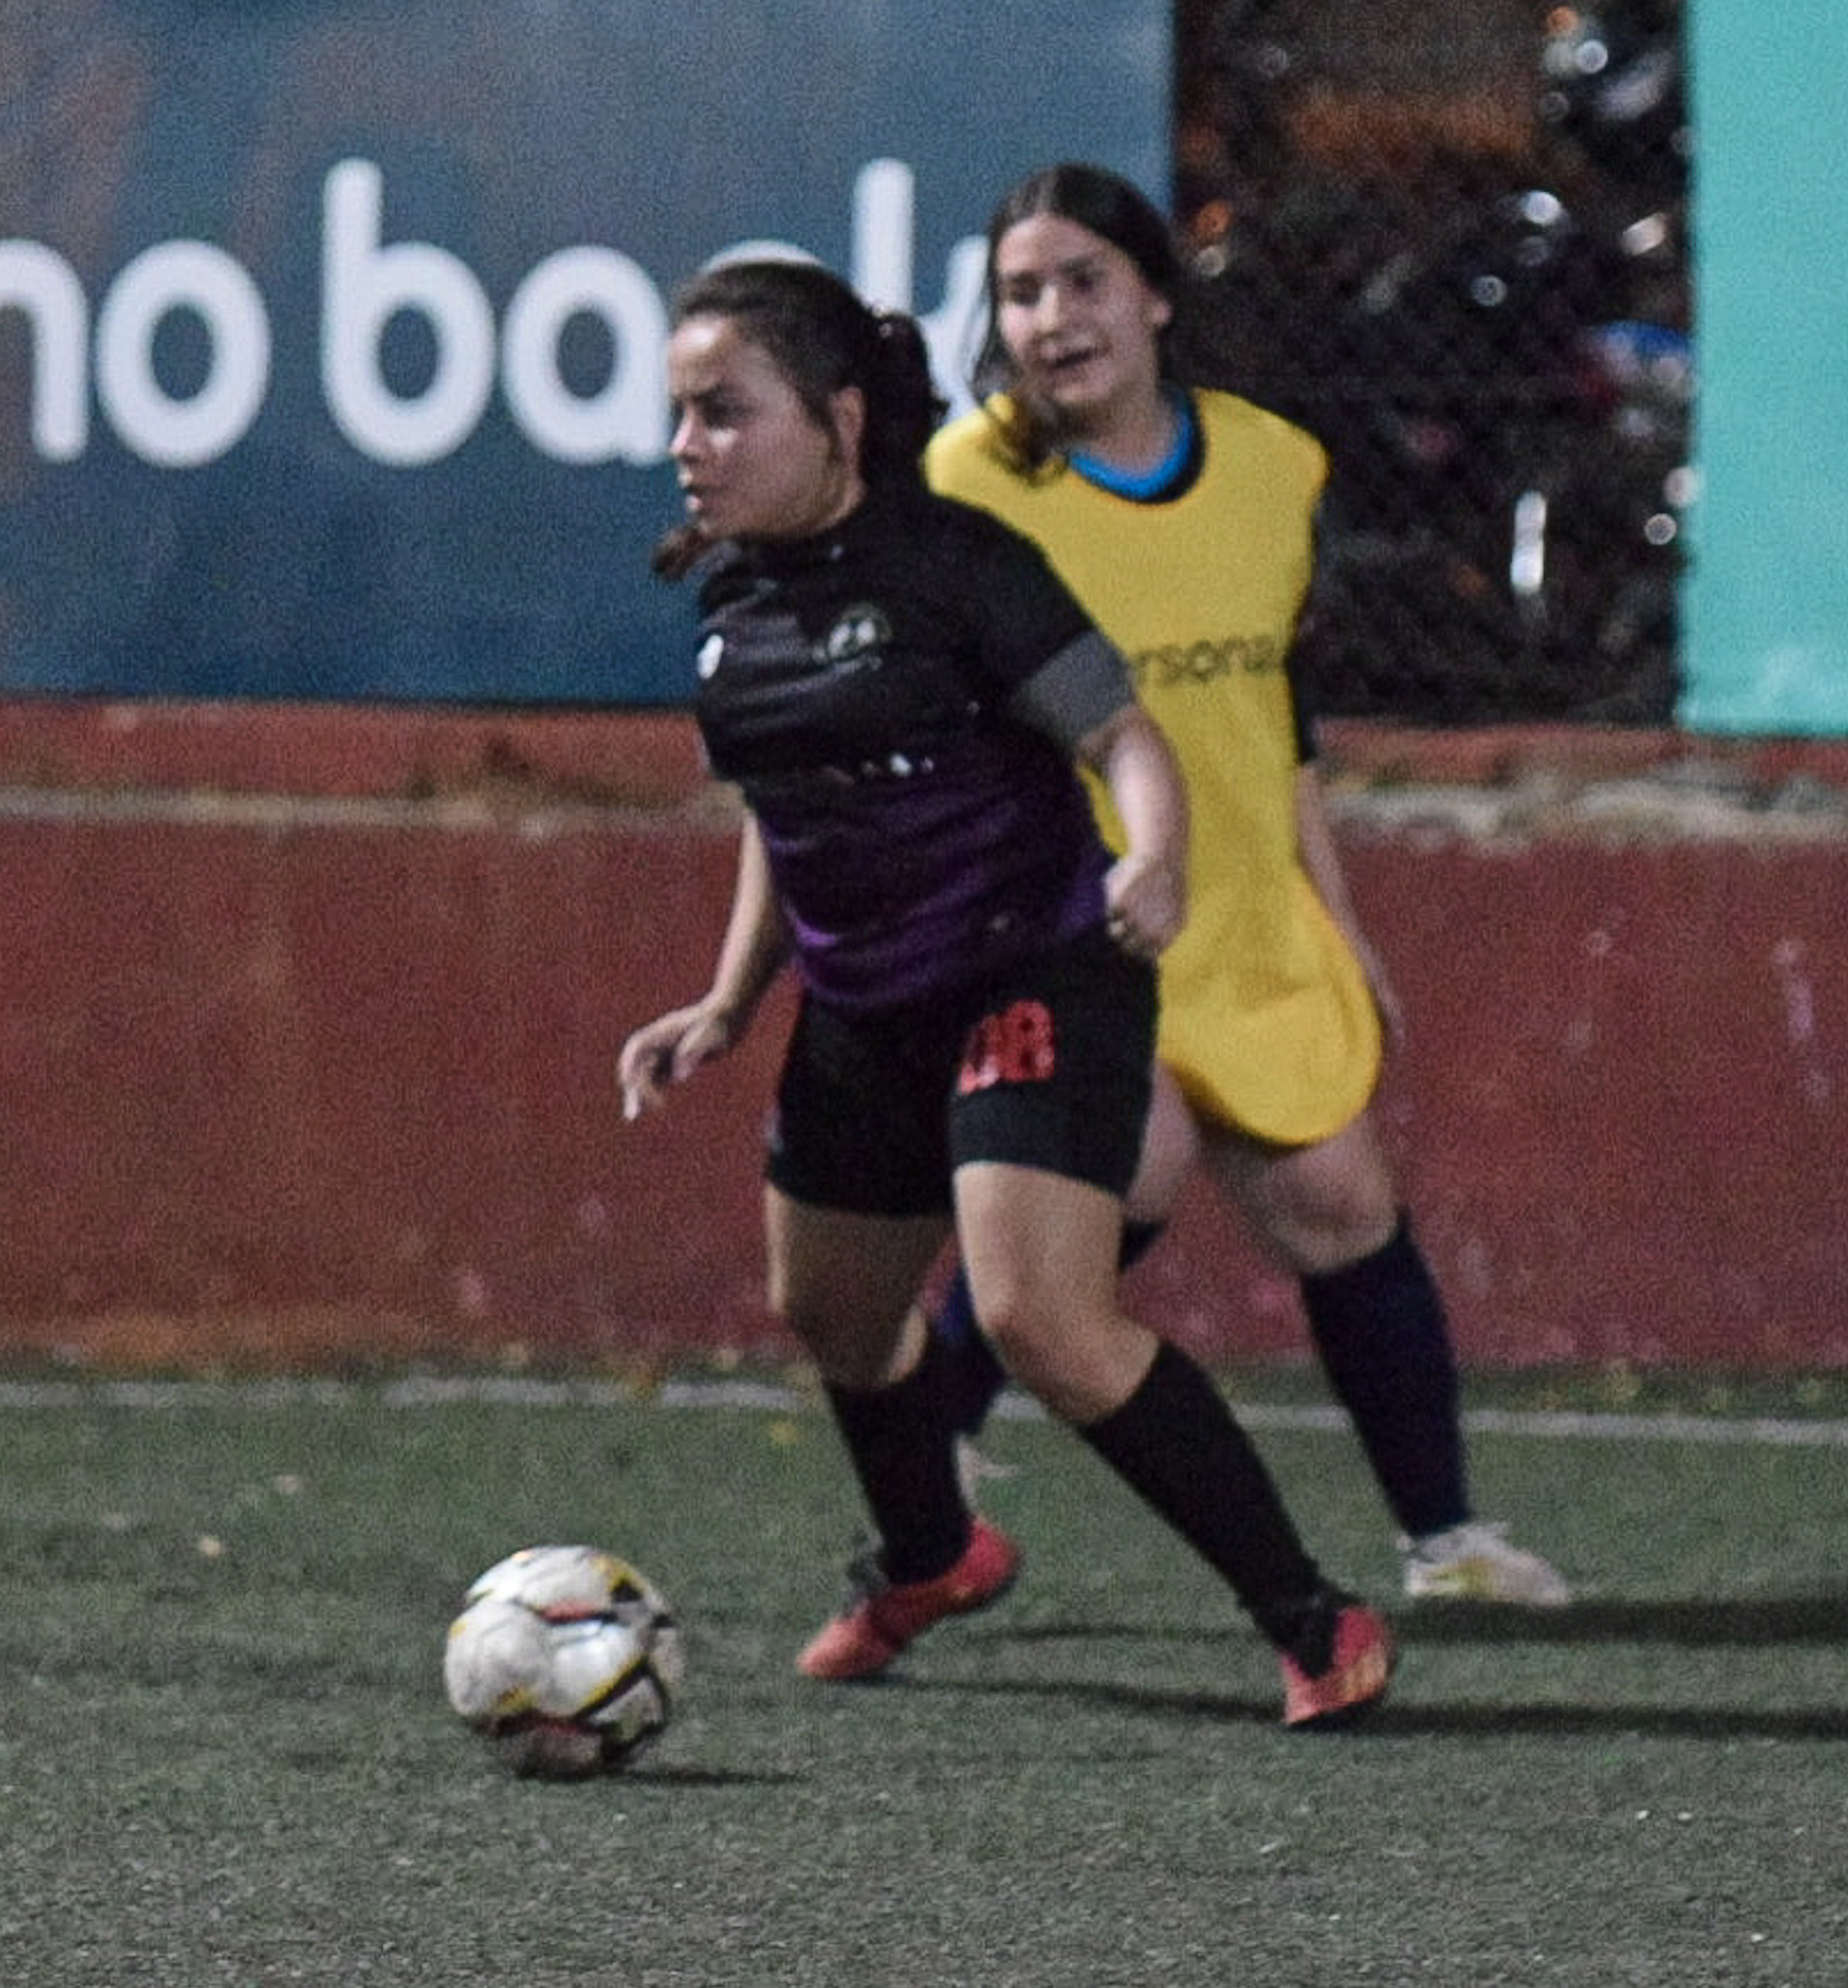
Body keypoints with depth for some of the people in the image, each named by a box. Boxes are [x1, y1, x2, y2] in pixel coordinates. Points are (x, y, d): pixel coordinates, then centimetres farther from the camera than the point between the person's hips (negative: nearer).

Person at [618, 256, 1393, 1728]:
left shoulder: (954, 561, -17)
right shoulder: (732, 589, 5)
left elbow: (1122, 734, -20)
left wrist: (1156, 857, -40)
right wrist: (726, 1010, 16)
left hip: (1038, 981, -8)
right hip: (864, 1013, 8)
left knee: (1041, 1318, -22)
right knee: (830, 1312, 23)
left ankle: (1314, 1622, -11)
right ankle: (929, 1561, 56)